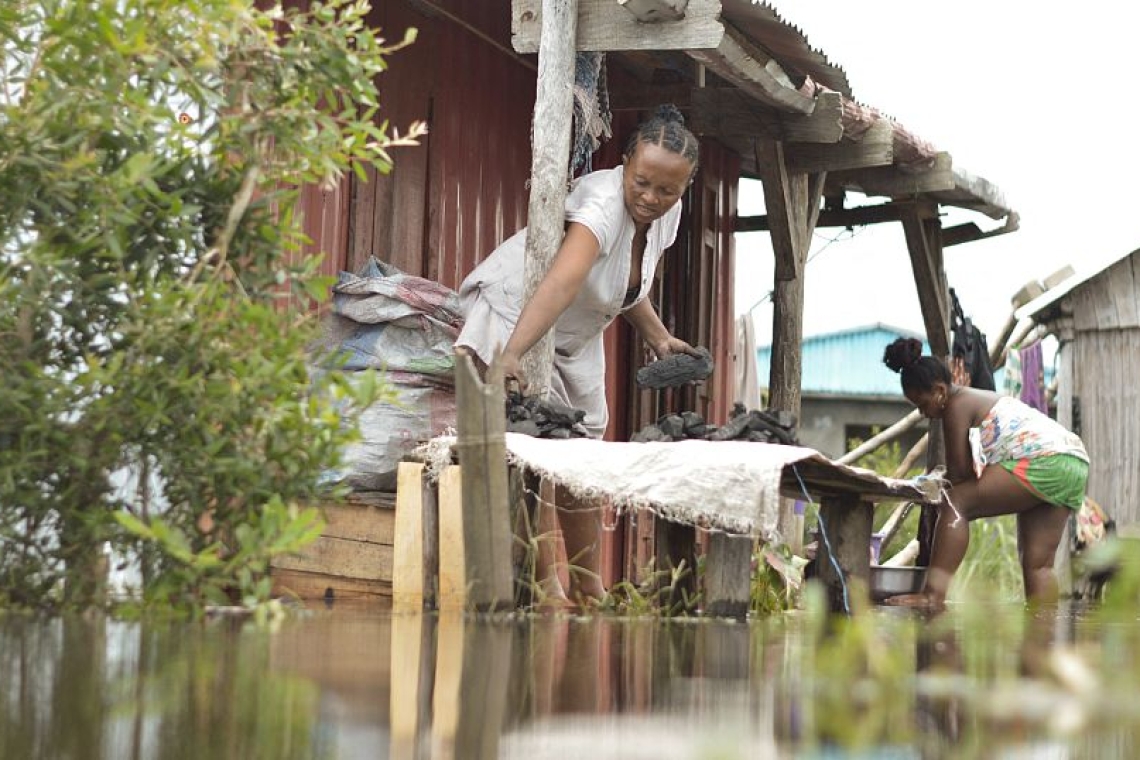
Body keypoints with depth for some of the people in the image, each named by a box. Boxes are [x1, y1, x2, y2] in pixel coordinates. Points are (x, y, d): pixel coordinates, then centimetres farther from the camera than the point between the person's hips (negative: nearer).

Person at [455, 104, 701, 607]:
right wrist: (511, 355, -62)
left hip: (576, 336, 9)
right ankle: (545, 588, -16)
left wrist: (659, 339, 0)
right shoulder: (603, 203, -33)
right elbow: (562, 282, -51)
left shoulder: (666, 213, -6)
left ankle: (589, 589, 20)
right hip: (513, 310, -8)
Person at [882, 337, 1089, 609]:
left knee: (955, 503, -15)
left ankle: (933, 594, -26)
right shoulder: (980, 399, 28)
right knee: (1038, 563, 8)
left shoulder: (956, 405, -2)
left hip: (1042, 461, -11)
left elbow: (959, 472, -2)